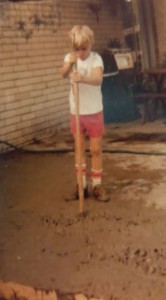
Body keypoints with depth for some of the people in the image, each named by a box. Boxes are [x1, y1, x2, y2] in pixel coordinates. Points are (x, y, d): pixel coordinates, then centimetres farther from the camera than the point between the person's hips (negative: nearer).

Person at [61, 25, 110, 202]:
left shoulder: (96, 58, -12)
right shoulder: (69, 57, -2)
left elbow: (98, 79, -30)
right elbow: (63, 74, -22)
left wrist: (82, 78, -49)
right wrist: (70, 63, -42)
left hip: (94, 111, -3)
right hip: (76, 112, 3)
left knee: (96, 150, 4)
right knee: (79, 149, 11)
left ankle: (97, 186, 18)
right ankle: (81, 185, 22)